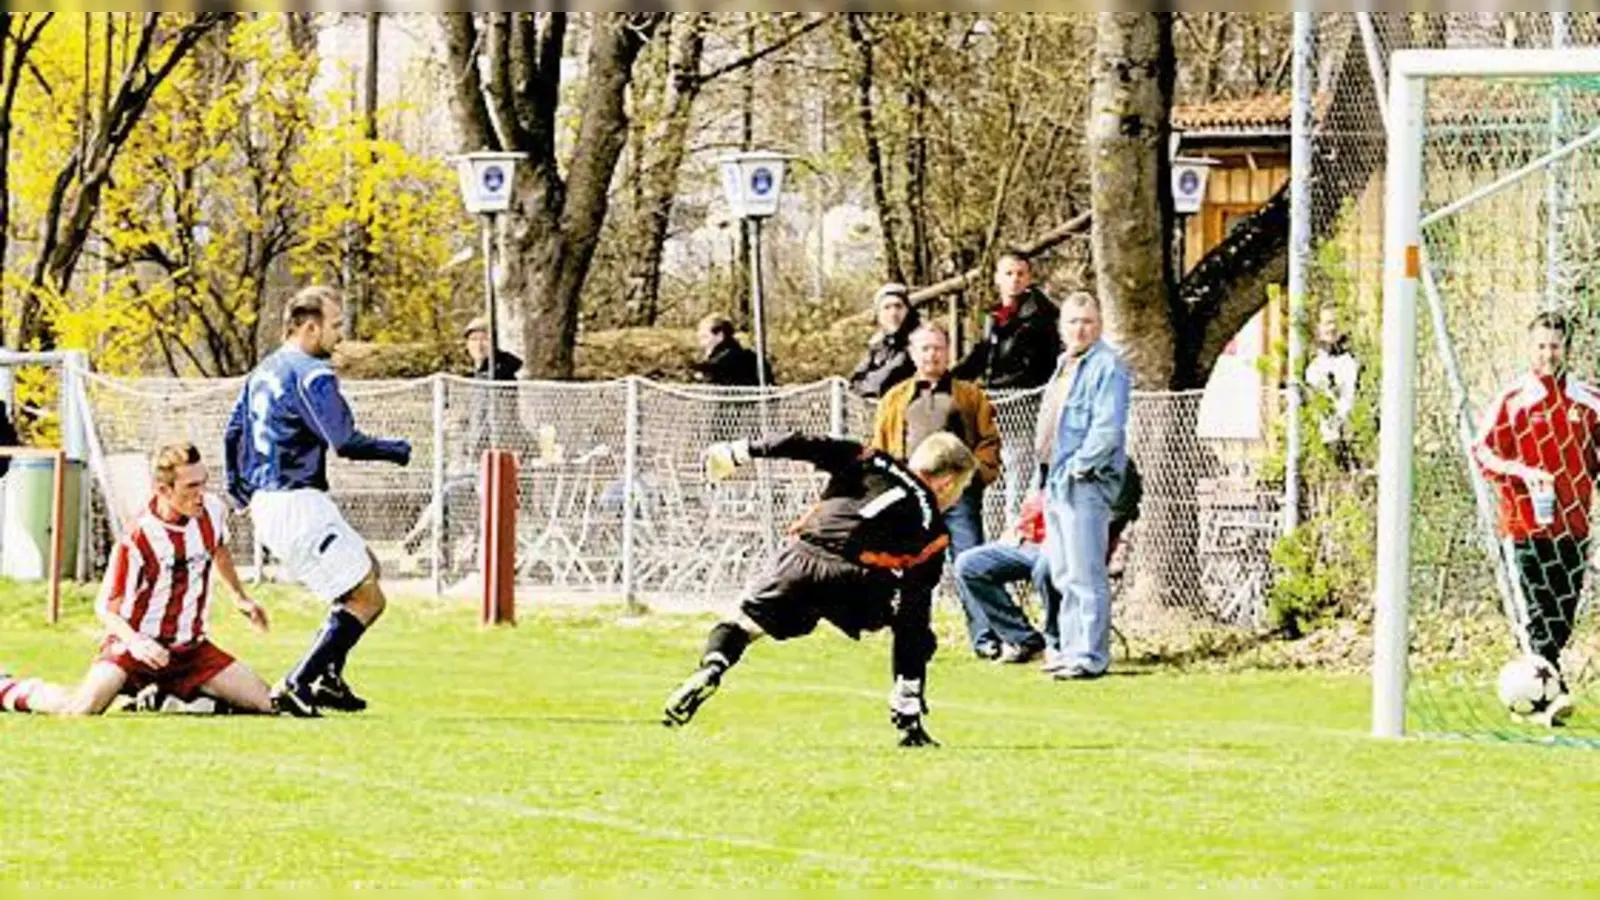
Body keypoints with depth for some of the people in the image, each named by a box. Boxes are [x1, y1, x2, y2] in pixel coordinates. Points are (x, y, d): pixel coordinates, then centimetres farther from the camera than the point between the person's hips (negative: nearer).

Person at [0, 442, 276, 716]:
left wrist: (240, 596, 32)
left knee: (262, 702, -5)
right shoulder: (137, 539, -23)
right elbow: (106, 609, -17)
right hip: (136, 645, -6)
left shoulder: (213, 511, -5)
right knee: (83, 708, -29)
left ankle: (173, 692, 19)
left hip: (190, 648, 6)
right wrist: (135, 642, -35)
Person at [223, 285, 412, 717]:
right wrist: (398, 450, -5)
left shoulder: (263, 372, 15)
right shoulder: (312, 374, -15)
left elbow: (233, 432, 21)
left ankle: (328, 677, 18)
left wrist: (239, 492, 30)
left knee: (366, 566, 25)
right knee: (368, 599, -4)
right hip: (299, 505, -10)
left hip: (265, 502, 10)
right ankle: (297, 685, -9)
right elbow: (345, 442, -20)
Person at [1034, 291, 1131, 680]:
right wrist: (1049, 477, 17)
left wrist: (1078, 466, -17)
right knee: (1064, 575, 13)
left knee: (1085, 575, -11)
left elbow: (1107, 429, -18)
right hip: (1058, 483, 10)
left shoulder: (1107, 367, -9)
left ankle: (1089, 657, -11)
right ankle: (1072, 651, 18)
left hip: (1086, 484, -10)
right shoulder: (1065, 366, 20)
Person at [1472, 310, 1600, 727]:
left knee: (1563, 619, 6)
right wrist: (1522, 470, -19)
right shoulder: (1511, 401, -1)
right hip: (1526, 524, -4)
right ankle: (1552, 695, -19)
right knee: (1538, 613, -13)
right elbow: (1483, 451, -3)